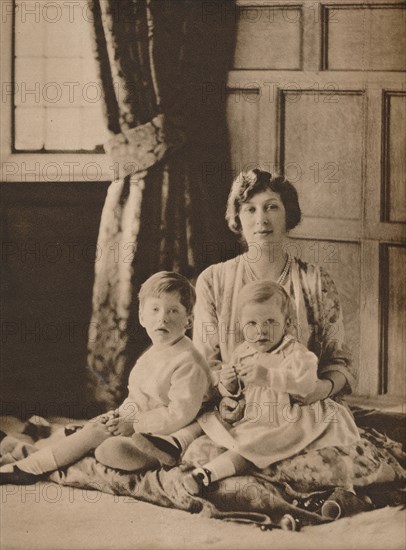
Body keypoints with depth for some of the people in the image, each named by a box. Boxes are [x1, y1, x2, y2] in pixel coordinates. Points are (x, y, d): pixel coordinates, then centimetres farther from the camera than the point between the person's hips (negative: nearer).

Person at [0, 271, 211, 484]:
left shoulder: (188, 363, -18)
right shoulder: (150, 356, 14)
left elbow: (180, 414, -24)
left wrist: (134, 424, -19)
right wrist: (120, 414, 3)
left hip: (167, 436, -9)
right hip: (136, 424, 9)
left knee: (113, 449, -30)